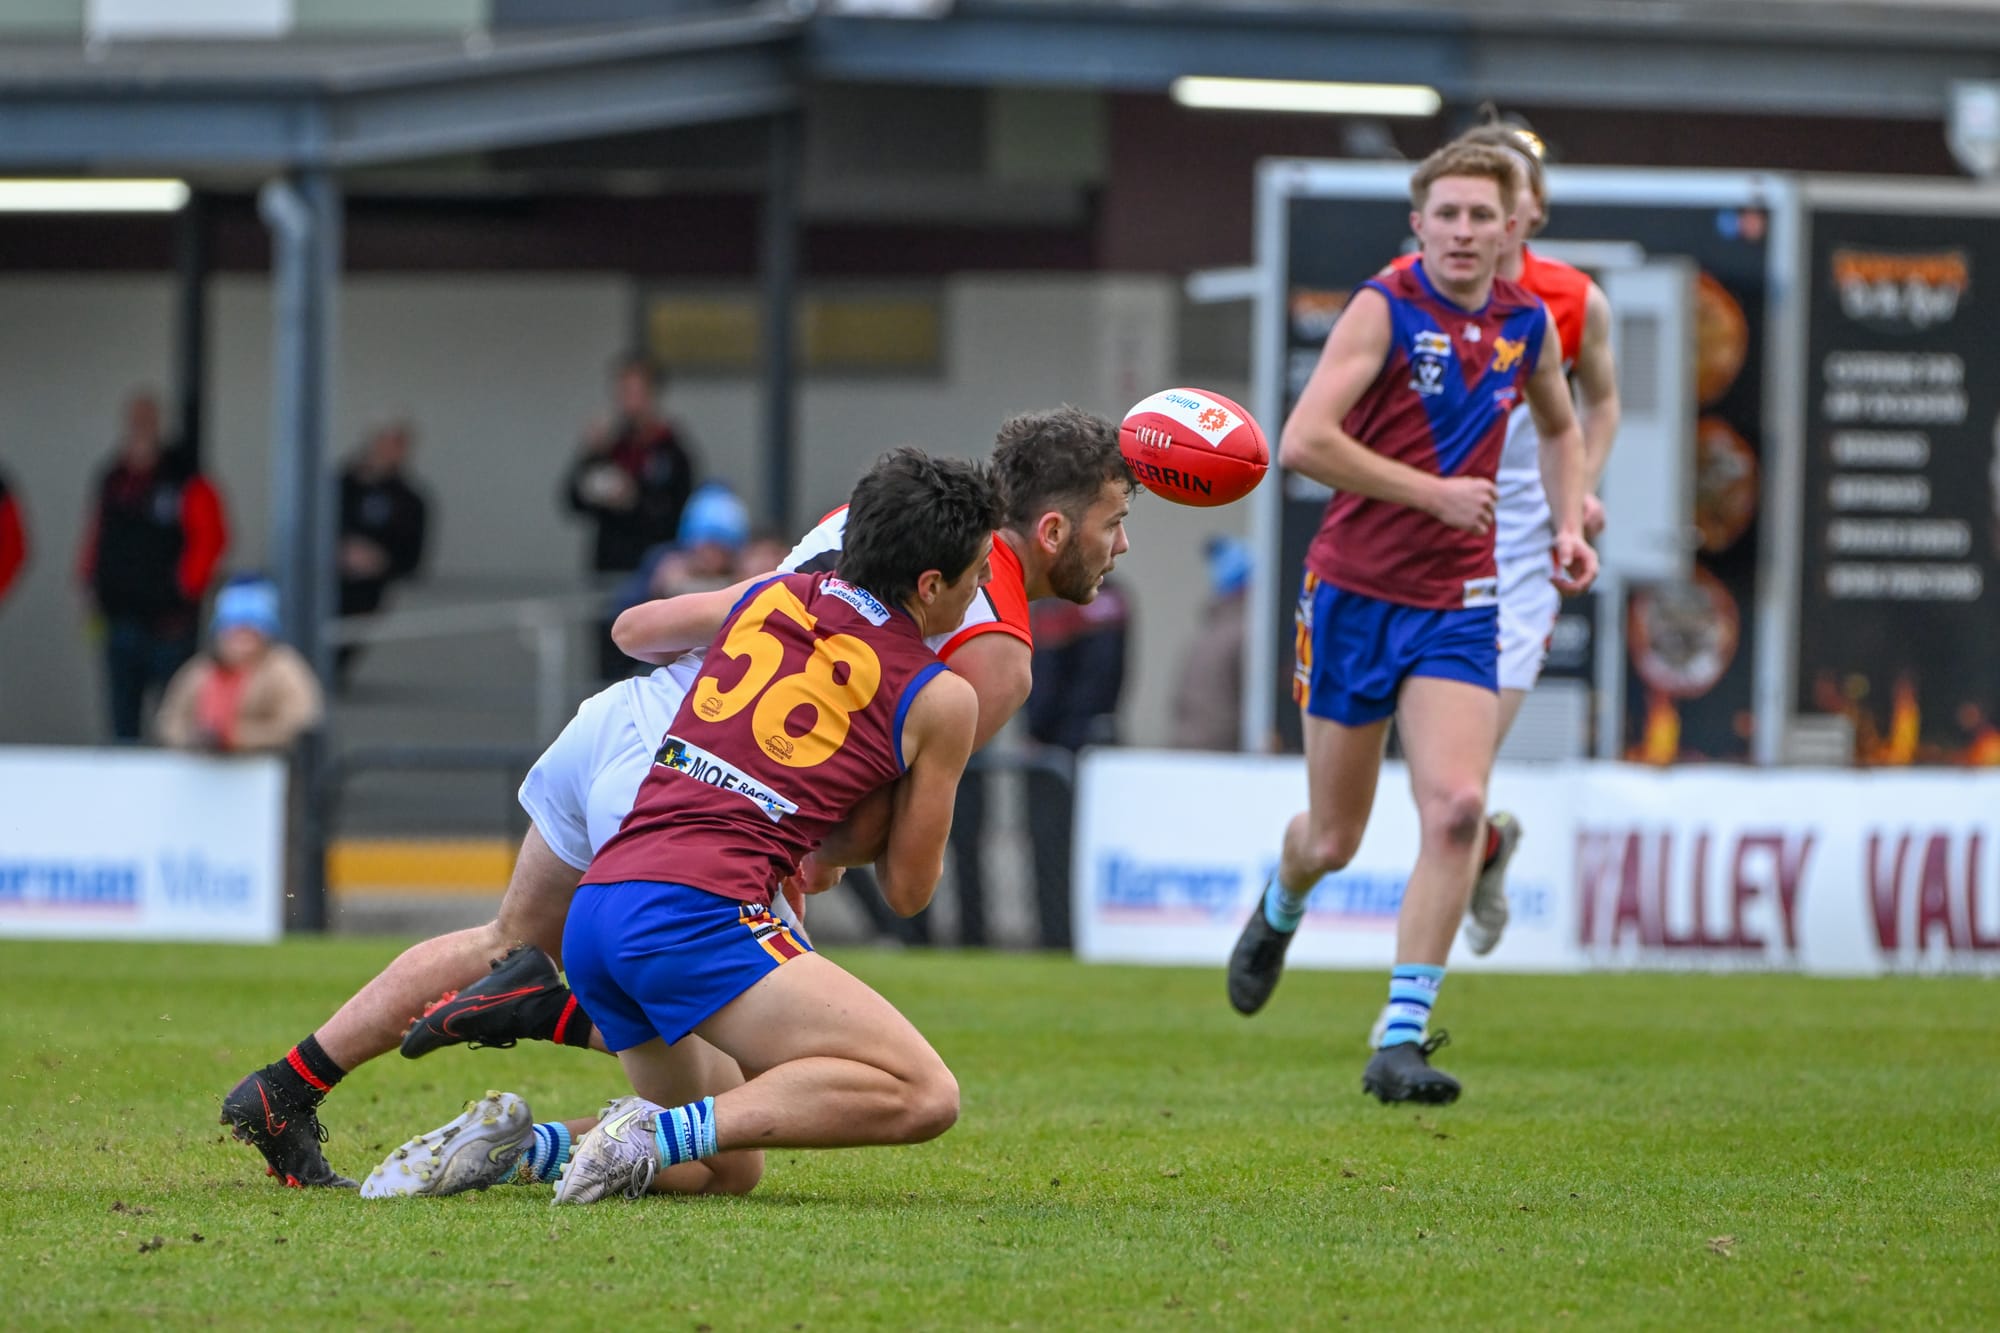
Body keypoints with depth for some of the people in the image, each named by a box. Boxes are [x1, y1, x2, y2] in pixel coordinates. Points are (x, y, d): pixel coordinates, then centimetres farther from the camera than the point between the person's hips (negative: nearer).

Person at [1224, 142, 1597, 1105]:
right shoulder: (1385, 309, -11)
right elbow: (1302, 443, -21)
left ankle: (1402, 1039, -15)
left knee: (1456, 808, -19)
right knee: (1333, 840, 8)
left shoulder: (1526, 324, 5)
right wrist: (1432, 492, -20)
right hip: (1357, 592, -3)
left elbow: (1559, 426, 27)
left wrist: (1568, 524, 12)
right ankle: (1280, 910, 46)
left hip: (1458, 602, 3)